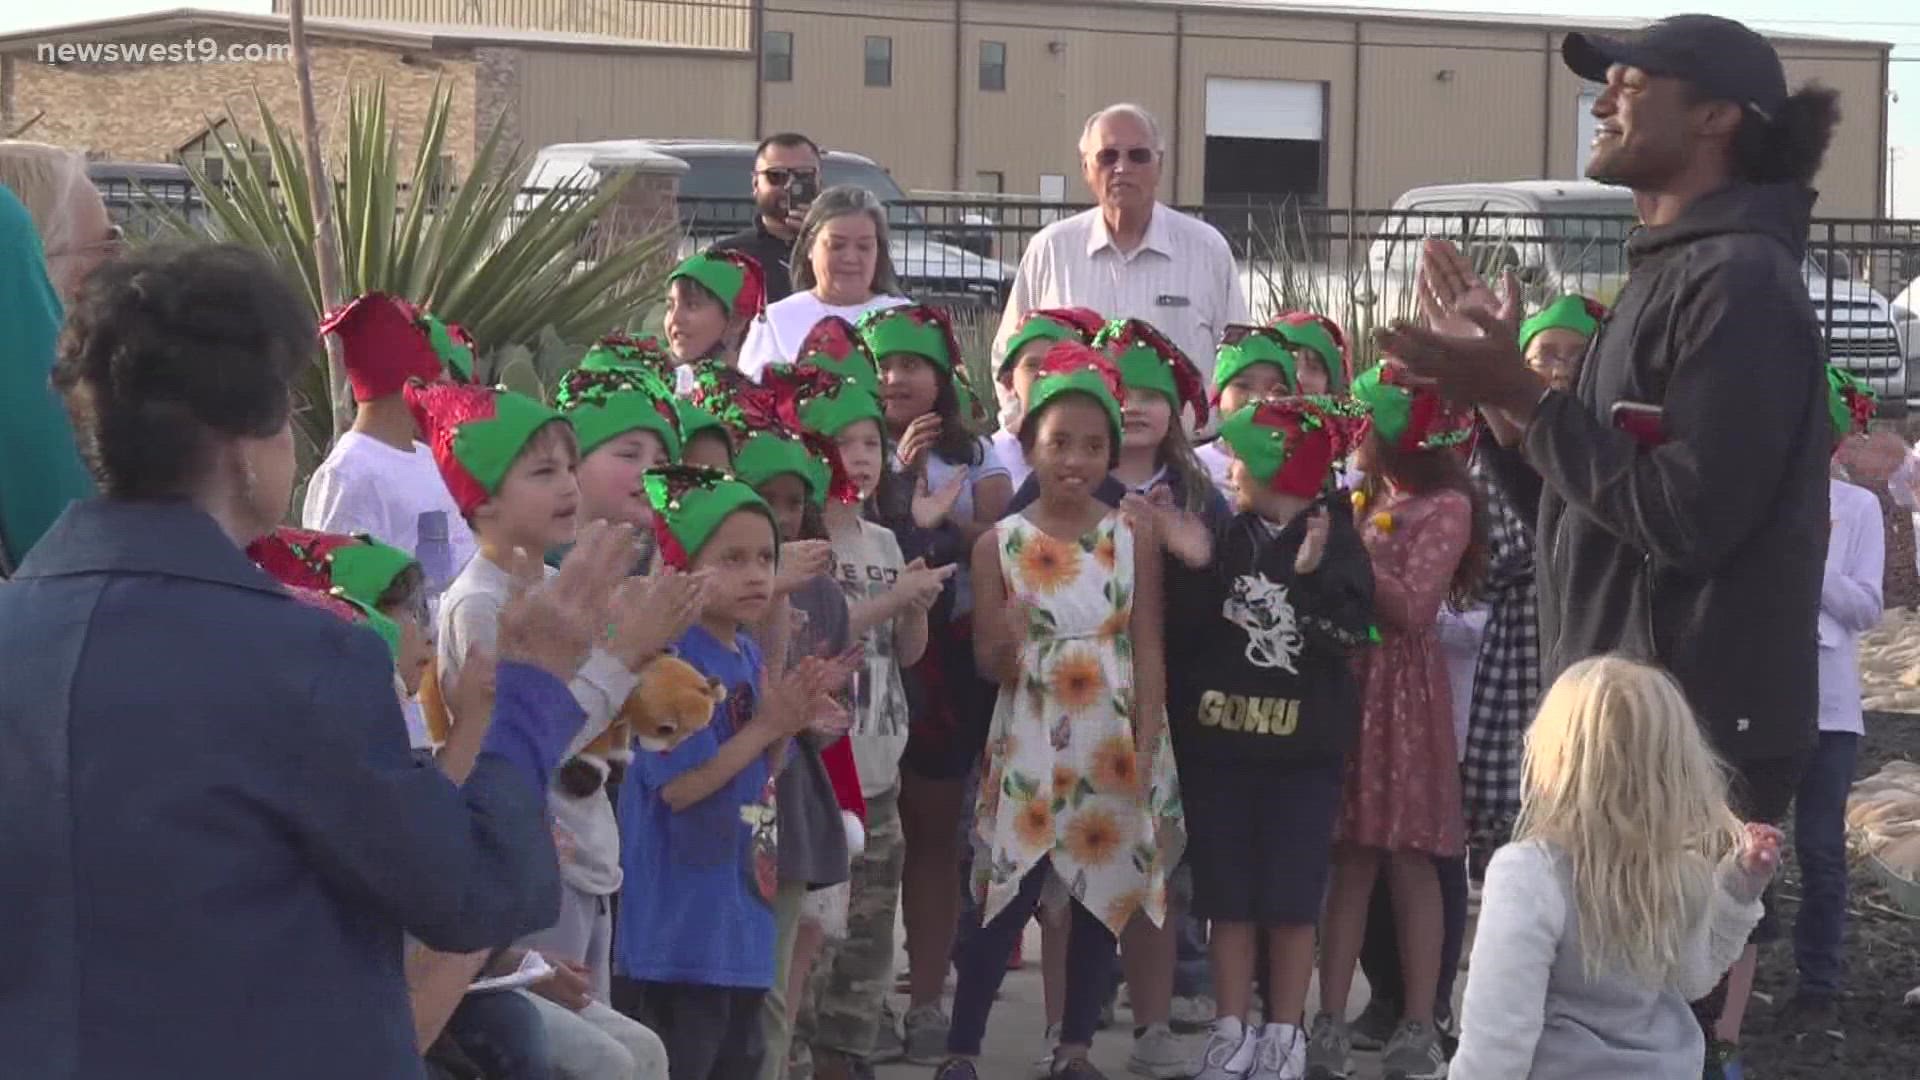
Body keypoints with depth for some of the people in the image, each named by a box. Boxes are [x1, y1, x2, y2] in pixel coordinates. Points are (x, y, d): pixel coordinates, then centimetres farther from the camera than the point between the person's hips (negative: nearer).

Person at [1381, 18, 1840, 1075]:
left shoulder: (1738, 281, -14)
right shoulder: (1667, 276, 17)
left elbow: (1685, 517, -23)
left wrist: (1519, 393, -18)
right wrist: (1499, 384, 10)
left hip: (1693, 728, -10)